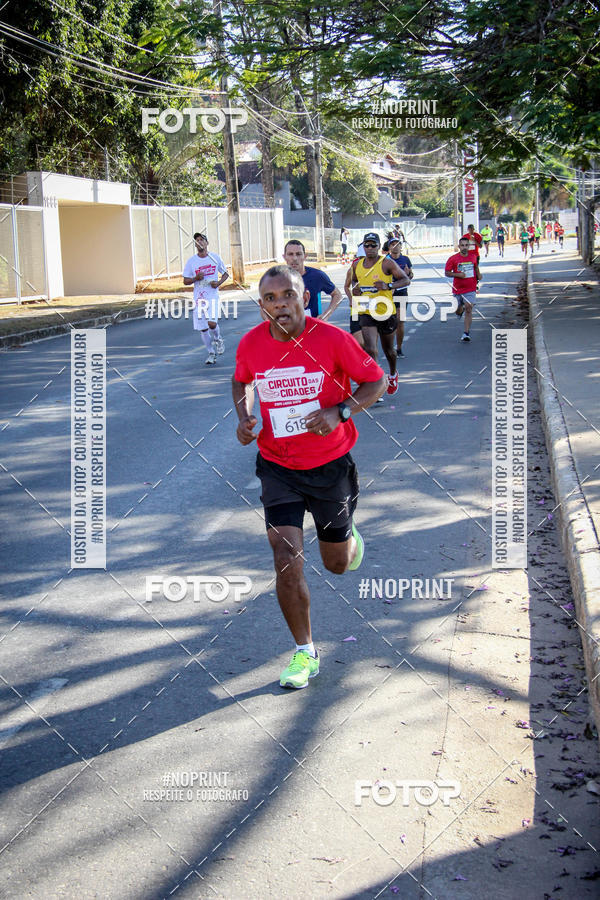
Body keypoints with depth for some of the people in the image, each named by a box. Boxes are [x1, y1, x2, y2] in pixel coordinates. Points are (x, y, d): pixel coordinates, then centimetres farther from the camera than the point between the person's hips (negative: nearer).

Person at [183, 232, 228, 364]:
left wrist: (219, 283, -7)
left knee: (212, 323, -21)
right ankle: (211, 353, 21)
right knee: (203, 329, 4)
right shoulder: (191, 261, 2)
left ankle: (218, 339, 12)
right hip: (199, 298, 2)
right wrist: (196, 278, -14)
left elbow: (225, 273, 12)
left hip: (212, 296, -2)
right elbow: (185, 281, 6)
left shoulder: (215, 257, 2)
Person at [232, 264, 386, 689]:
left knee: (337, 563, 14)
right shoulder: (251, 344, -8)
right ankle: (305, 653, 8)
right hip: (278, 467, 1)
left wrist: (340, 412, -21)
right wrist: (244, 416, -5)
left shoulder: (333, 339, -16)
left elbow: (376, 380, -5)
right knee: (287, 563, -10)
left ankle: (350, 536, 53)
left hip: (330, 465, -1)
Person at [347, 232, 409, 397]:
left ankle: (393, 375, 46)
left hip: (386, 311, -2)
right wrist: (354, 289, 3)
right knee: (370, 350, -16)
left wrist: (388, 286, -23)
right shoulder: (357, 265, 7)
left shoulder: (387, 263, -6)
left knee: (389, 350, 16)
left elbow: (406, 280, -7)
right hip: (366, 313, 2)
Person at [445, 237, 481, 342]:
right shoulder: (453, 259, -6)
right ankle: (461, 310, 54)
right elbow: (447, 273, -5)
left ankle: (466, 333, -13)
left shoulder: (473, 256, 5)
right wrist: (458, 275, -18)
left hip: (470, 289, 0)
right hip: (457, 289, 0)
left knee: (468, 309, -14)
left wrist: (478, 274, 8)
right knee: (457, 311, 14)